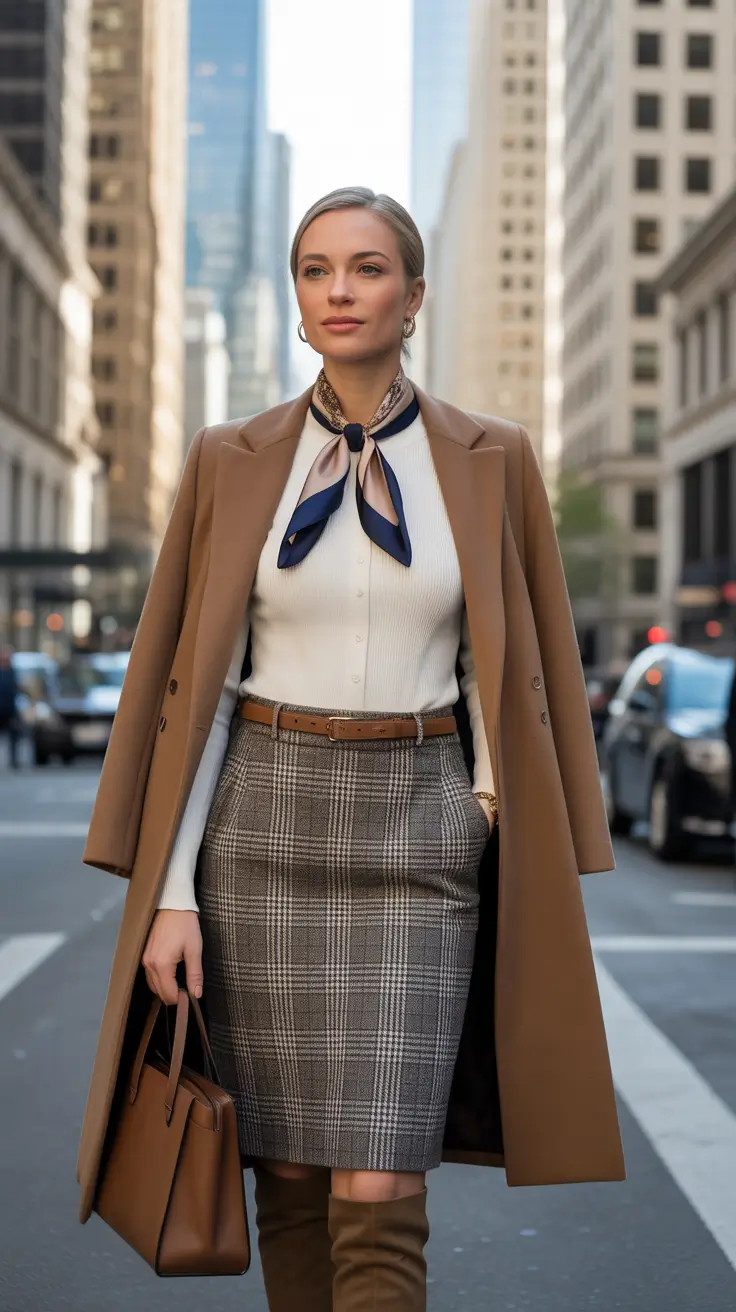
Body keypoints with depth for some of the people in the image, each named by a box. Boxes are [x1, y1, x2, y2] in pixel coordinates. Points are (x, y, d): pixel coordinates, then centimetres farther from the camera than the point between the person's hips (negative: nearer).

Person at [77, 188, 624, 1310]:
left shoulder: (490, 462, 3)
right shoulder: (231, 462, 4)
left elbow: (517, 678, 5)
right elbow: (192, 680, 3)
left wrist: (528, 883, 2)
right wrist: (171, 892, -3)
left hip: (415, 836, -1)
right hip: (264, 825, 1)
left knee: (378, 1193, -8)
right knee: (289, 1171, 8)